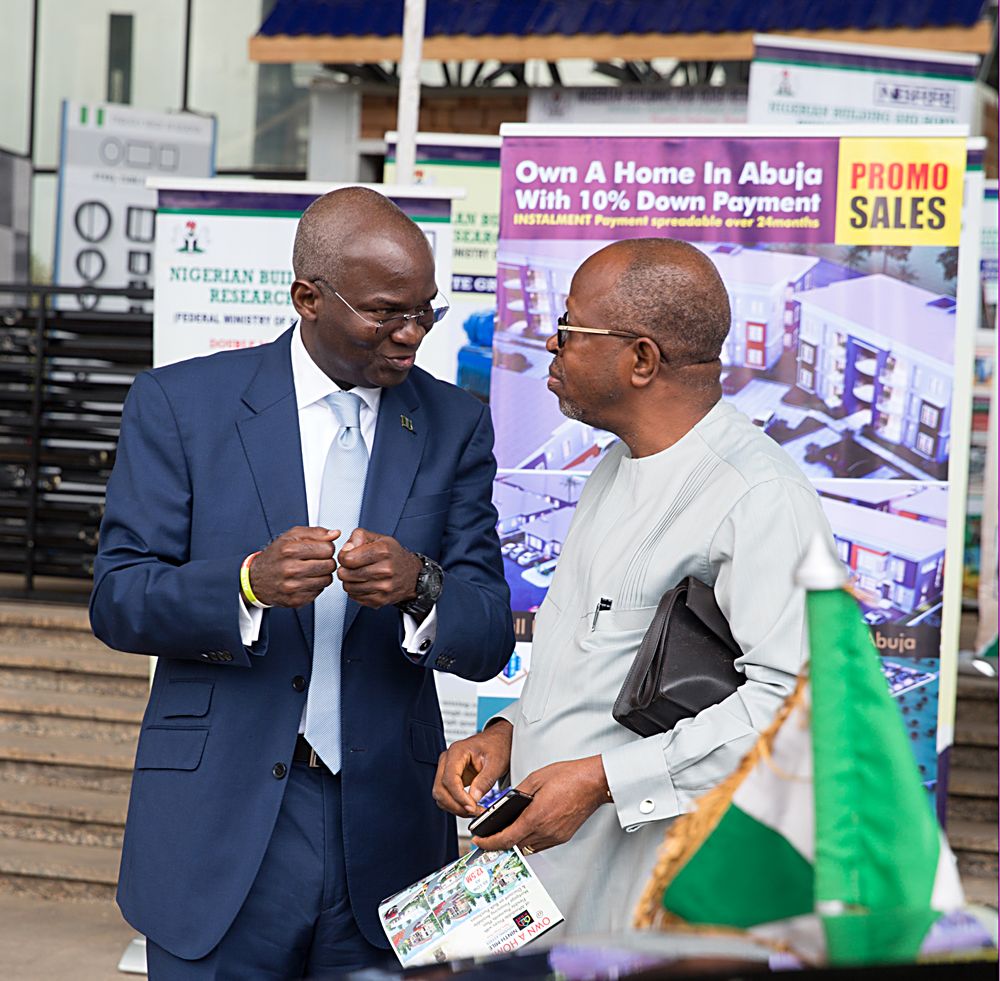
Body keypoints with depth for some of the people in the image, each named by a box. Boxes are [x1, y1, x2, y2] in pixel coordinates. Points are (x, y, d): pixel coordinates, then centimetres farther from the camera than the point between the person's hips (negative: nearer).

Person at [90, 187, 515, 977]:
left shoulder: (454, 425, 5)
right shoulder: (181, 404, -1)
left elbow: (489, 641, 0)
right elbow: (117, 600, -5)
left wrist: (419, 586, -22)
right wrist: (250, 584, -24)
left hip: (385, 841, 2)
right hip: (219, 832, -2)